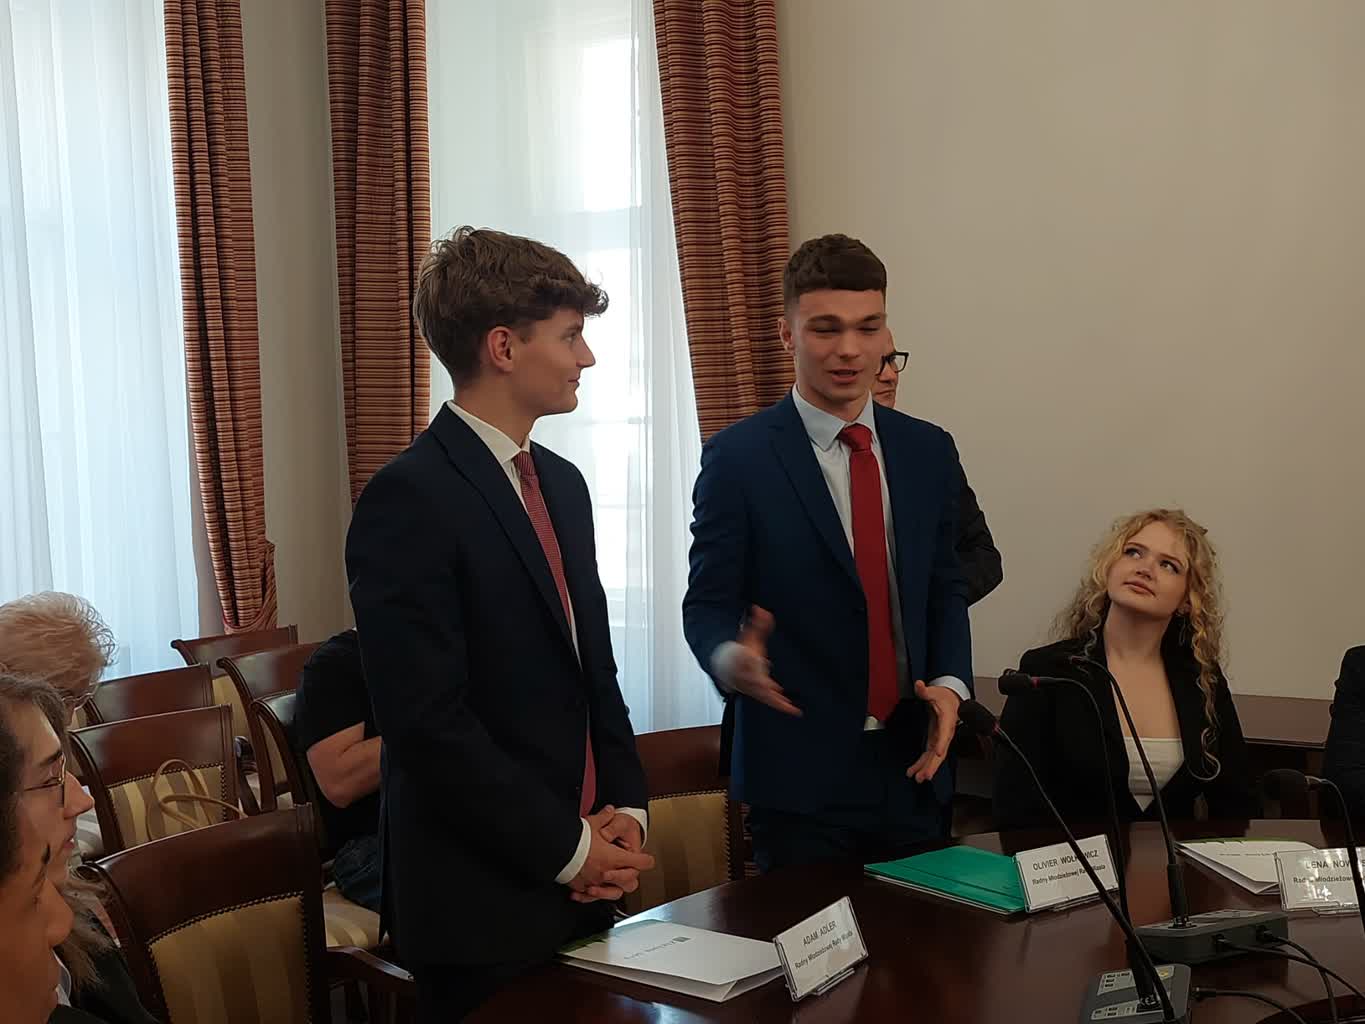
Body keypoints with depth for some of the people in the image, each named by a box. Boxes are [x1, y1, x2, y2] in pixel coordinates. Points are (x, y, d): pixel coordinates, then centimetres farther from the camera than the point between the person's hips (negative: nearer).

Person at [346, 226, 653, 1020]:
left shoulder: (562, 484, 10)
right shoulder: (410, 499, -16)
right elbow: (429, 720, -20)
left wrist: (626, 807, 2)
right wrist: (567, 848, -13)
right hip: (481, 902, -7)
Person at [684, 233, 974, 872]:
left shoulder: (928, 451, 8)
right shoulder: (738, 457, -6)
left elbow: (945, 591, 13)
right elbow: (707, 603, -5)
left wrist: (949, 682, -4)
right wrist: (731, 659, -26)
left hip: (914, 764, 4)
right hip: (799, 770, -4)